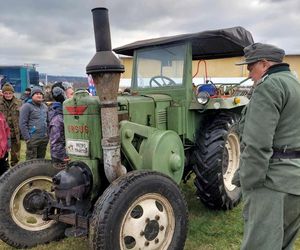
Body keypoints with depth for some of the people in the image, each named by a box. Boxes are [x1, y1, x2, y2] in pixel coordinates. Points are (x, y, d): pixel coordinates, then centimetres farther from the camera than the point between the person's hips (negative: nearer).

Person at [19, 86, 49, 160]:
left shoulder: (44, 107, 15)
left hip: (44, 139, 6)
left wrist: (48, 134, 13)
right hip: (33, 139, -6)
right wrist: (27, 138, -15)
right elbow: (23, 124, -11)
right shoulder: (27, 106, -6)